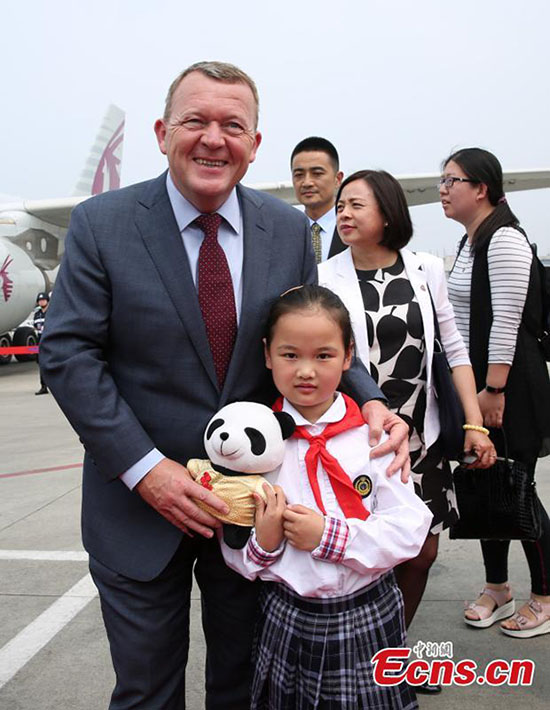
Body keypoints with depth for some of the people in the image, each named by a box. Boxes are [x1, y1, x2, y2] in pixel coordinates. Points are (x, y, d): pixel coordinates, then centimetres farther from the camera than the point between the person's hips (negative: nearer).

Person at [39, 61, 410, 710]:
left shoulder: (289, 230, -1)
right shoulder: (101, 224, -10)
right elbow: (68, 353, -13)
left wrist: (369, 400, -14)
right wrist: (144, 467, -20)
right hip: (140, 507, -2)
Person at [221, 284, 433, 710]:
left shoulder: (374, 433, -9)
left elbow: (409, 531, -12)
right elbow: (234, 552, -1)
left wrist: (328, 536, -20)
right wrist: (263, 543, -22)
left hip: (370, 618, 0)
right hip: (288, 621, 1)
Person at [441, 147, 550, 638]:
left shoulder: (504, 239, -14)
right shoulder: (470, 241, 13)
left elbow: (507, 321, -21)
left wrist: (494, 390, -22)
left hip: (509, 385, -9)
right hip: (475, 380, 9)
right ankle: (497, 588, 31)